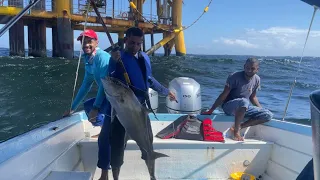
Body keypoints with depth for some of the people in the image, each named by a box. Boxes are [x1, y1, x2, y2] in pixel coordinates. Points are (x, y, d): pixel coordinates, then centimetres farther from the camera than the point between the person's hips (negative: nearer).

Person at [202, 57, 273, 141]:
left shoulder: (257, 79, 3)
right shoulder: (235, 76, -14)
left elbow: (253, 97, 16)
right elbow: (224, 95, -15)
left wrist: (262, 110, 6)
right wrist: (210, 111, -17)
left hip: (244, 108, 6)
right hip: (228, 106, -6)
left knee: (268, 115, -14)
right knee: (243, 101, -40)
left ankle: (239, 126, -18)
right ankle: (236, 131, -24)